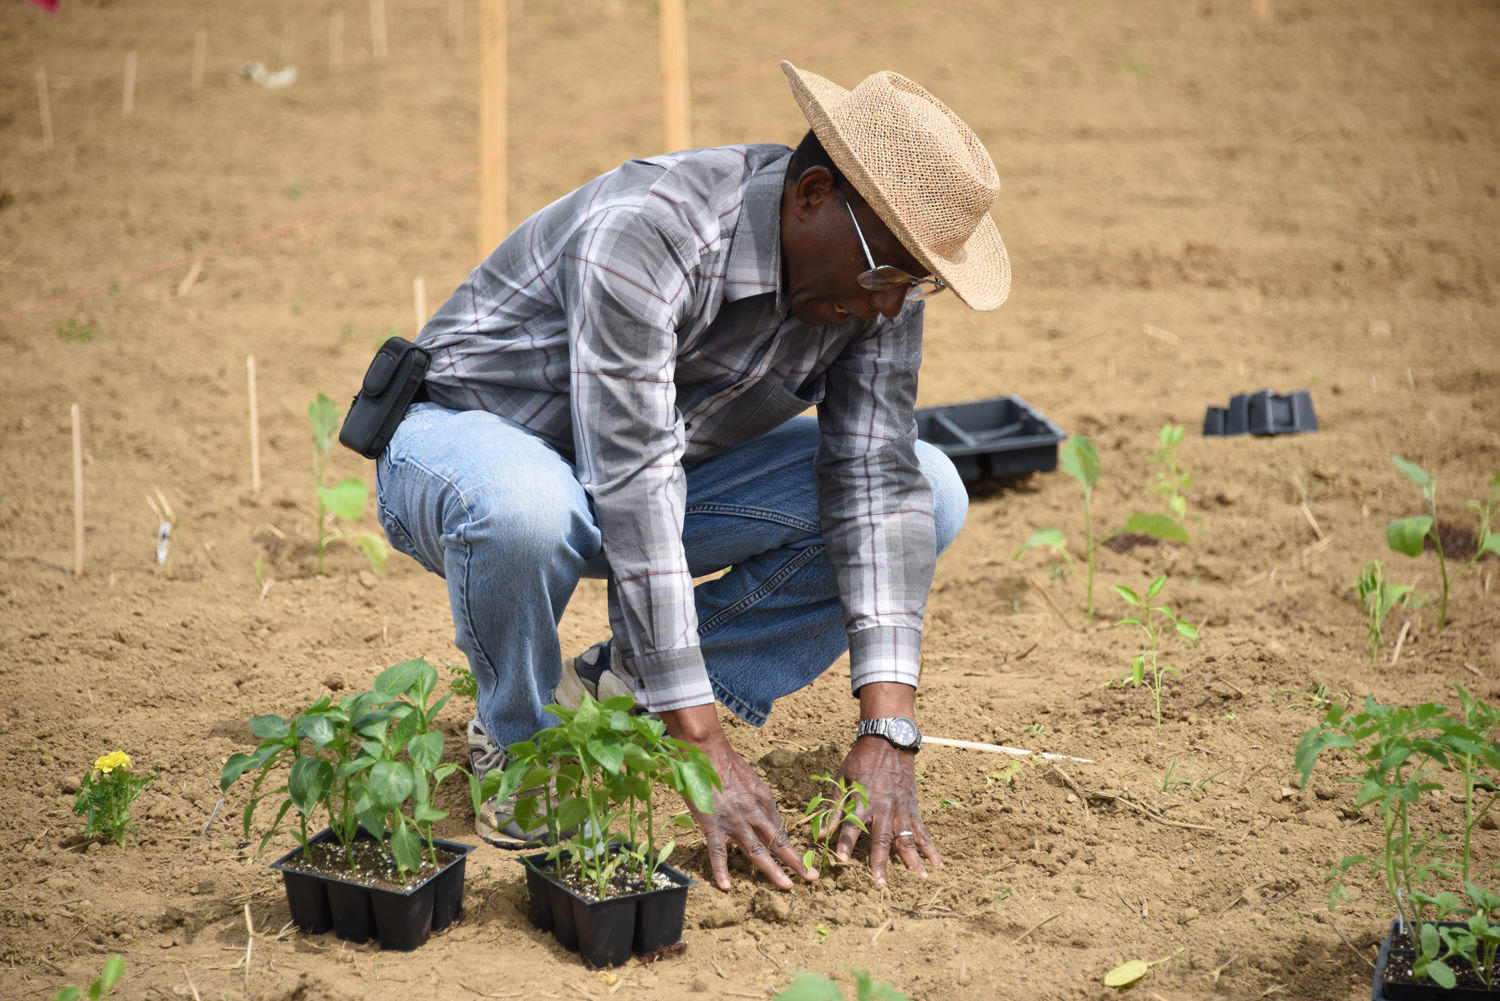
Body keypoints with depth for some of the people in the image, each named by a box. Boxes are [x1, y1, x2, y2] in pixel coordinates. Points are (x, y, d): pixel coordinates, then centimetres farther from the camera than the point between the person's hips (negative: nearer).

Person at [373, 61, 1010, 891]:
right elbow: (633, 494, -37)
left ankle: (623, 684, -2)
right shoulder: (642, 233, -35)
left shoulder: (874, 267, -14)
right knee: (524, 508, -43)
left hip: (670, 459, 6)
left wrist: (887, 733, -27)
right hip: (465, 434, -6)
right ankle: (521, 739, -9)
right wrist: (705, 755, -38)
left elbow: (875, 481, -17)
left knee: (929, 496, -10)